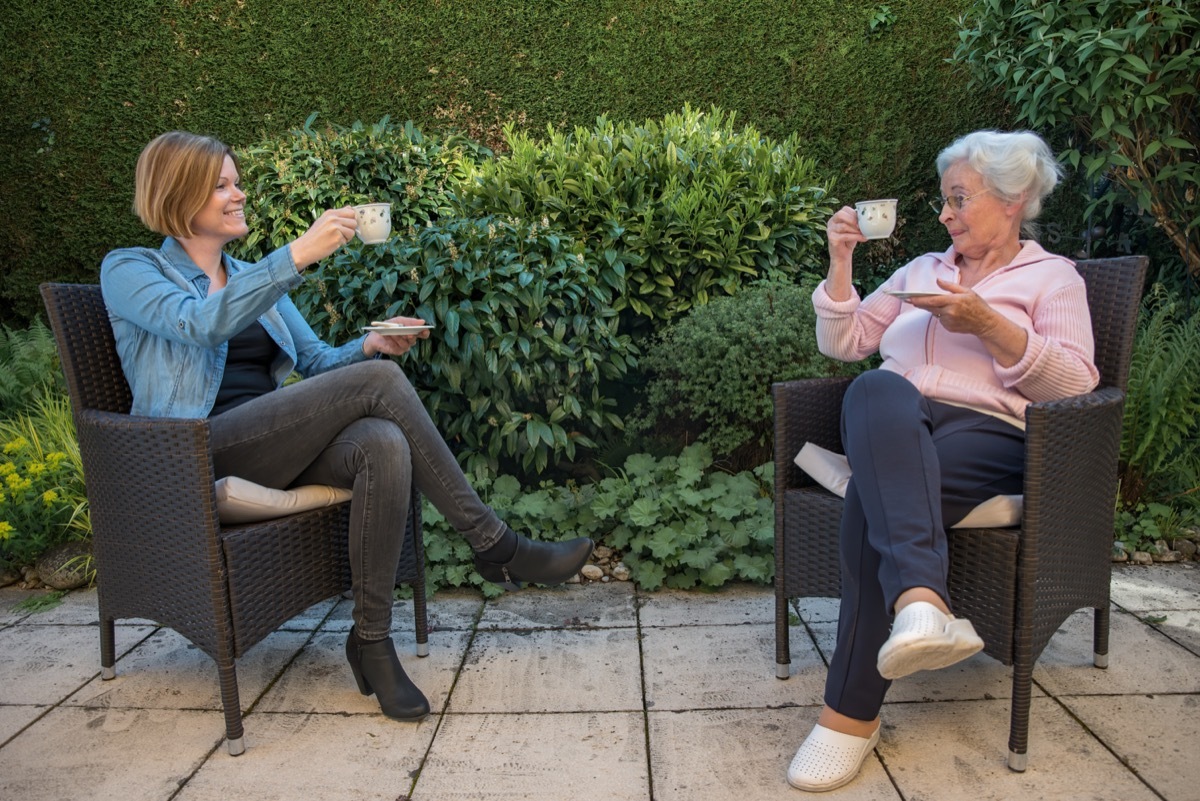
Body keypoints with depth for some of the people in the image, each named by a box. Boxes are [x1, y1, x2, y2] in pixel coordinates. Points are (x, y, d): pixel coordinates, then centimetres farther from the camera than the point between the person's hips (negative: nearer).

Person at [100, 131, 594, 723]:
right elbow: (201, 323, -17)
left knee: (383, 444, -31)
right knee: (377, 382, -26)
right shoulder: (128, 271, 5)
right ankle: (494, 546, -19)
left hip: (275, 446, 6)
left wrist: (370, 345, -4)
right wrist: (298, 253, -24)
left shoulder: (253, 278, 24)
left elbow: (317, 361, 18)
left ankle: (372, 639, -23)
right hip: (201, 455, -5)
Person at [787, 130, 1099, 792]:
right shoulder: (922, 269, 29)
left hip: (986, 431, -3)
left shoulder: (1053, 277, 17)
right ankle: (921, 597, -56)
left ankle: (853, 710, -31)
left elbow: (1075, 386, 1)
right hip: (894, 429, 3)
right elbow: (842, 343, 24)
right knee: (878, 391, -37)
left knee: (874, 495, -36)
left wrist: (988, 326, -10)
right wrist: (840, 263, 13)